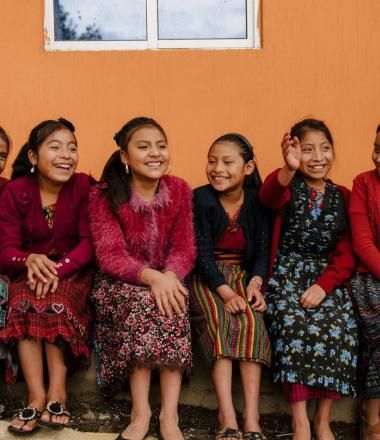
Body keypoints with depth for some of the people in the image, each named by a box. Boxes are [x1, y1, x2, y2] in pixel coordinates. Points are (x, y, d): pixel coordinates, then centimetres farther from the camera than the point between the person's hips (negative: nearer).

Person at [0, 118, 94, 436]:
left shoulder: (84, 187, -9)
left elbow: (90, 243, -13)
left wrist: (57, 269, -30)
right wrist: (29, 260, -32)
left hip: (73, 269, -1)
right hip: (30, 270, 1)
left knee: (55, 303, -32)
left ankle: (57, 391, -27)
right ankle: (37, 395, -30)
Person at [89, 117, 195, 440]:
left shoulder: (180, 191, -1)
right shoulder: (104, 195, -9)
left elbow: (184, 248, -6)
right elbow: (110, 255, -19)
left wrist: (169, 275, -30)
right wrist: (151, 276, -38)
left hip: (166, 279, 2)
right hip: (121, 283, -2)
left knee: (171, 302, -32)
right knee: (143, 300, -35)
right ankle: (141, 412, -30)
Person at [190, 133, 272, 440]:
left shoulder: (258, 203, 1)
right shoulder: (200, 199, -8)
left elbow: (263, 252, 0)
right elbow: (203, 253, -12)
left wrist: (255, 284, -19)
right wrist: (225, 292, -25)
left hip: (243, 275, 2)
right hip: (205, 277, -2)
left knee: (252, 321, -25)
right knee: (219, 320, -29)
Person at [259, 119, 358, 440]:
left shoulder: (342, 197, 12)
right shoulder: (288, 188, 3)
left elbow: (347, 252, 6)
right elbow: (269, 196, -25)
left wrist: (324, 285, -13)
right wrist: (289, 169, -48)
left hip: (328, 278, 3)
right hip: (288, 274, -2)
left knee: (341, 328, -25)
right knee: (296, 324, -31)